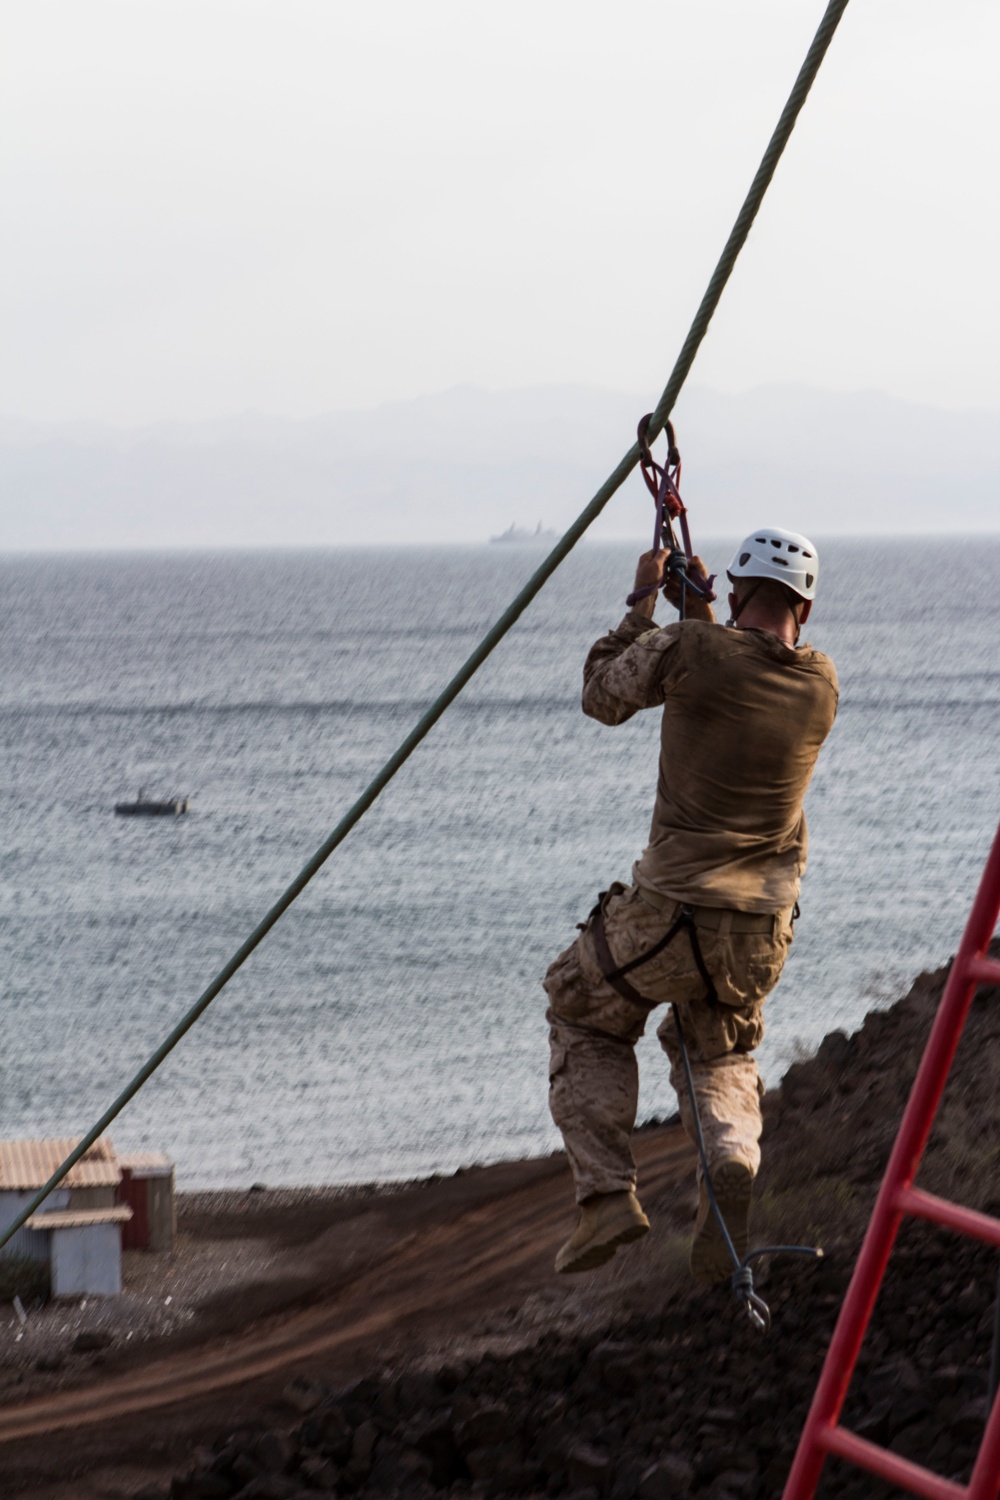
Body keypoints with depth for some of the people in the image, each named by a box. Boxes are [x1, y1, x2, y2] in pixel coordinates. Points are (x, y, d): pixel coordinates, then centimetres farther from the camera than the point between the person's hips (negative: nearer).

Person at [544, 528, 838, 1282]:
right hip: (764, 929, 4)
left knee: (584, 1016, 23)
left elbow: (603, 696, 7)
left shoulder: (687, 650, -11)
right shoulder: (822, 684, 3)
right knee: (718, 1053, 28)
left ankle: (609, 1194, 6)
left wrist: (643, 606, 16)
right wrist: (698, 612, 24)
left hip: (673, 910, -4)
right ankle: (732, 1157, -7)